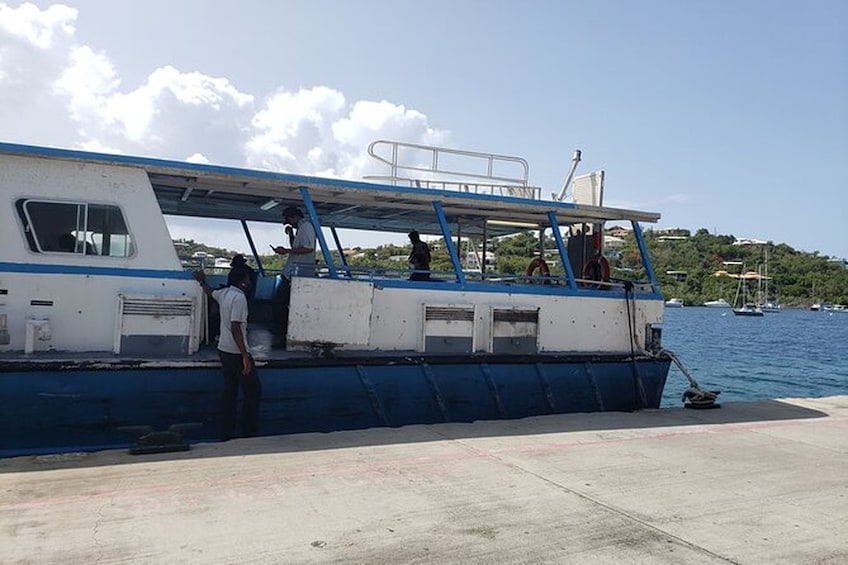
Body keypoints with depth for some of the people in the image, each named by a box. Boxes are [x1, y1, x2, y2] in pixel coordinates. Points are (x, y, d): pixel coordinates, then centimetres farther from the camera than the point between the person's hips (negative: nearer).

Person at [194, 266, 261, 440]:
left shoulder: (224, 293, 8)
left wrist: (202, 281, 54)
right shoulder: (239, 298, -18)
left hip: (224, 350, 9)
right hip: (236, 352, -9)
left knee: (229, 390, 13)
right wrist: (245, 356, -25)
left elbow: (210, 292, 31)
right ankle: (250, 434, 1)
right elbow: (236, 328, -24)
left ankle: (226, 434, 17)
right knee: (253, 391, -1)